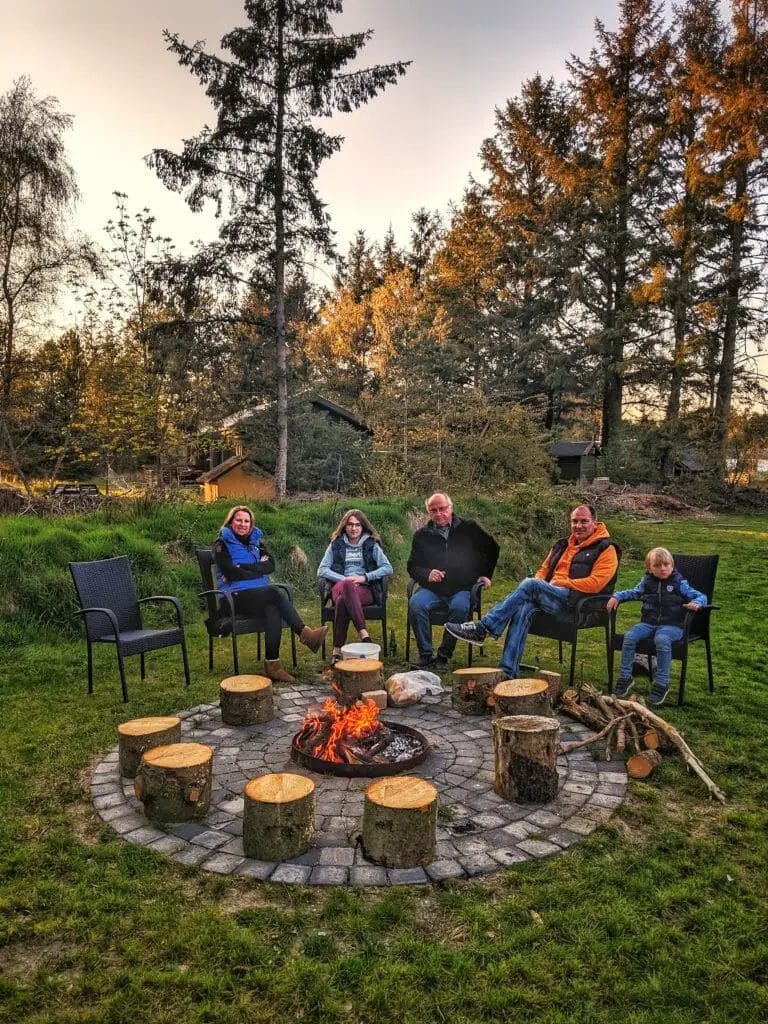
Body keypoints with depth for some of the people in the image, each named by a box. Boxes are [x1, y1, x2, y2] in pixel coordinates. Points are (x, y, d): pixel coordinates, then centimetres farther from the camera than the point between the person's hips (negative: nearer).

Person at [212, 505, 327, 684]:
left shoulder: (256, 540, 21)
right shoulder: (222, 544, 5)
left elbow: (270, 565, 3)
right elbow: (231, 573, -10)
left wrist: (244, 568, -9)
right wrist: (257, 570, -4)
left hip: (261, 594, 5)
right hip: (236, 597, -5)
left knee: (273, 609, -31)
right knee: (275, 592, -31)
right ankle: (306, 634, -35)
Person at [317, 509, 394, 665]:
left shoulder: (371, 545, 16)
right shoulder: (336, 545, 18)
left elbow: (388, 569, 6)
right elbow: (321, 570, 9)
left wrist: (364, 577, -8)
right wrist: (344, 579, -7)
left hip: (365, 589, -1)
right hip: (340, 587, 1)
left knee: (343, 602, -38)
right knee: (346, 586, -39)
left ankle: (337, 649, -39)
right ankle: (363, 633, -46)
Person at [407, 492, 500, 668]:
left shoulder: (469, 528, 8)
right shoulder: (422, 535, 11)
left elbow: (492, 549, 22)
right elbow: (412, 566, 14)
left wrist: (485, 574, 15)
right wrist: (427, 574, -7)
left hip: (462, 589, -1)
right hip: (431, 589, 2)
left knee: (459, 607, -35)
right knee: (415, 604, -29)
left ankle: (444, 654, -19)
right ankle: (425, 654, -18)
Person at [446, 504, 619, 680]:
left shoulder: (606, 549, 4)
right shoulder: (561, 545, 25)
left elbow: (595, 584, -8)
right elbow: (543, 570, 29)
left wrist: (560, 583, -9)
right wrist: (539, 586, 6)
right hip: (551, 597, 6)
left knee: (530, 584, -28)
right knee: (524, 607, -29)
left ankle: (482, 629, -28)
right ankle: (508, 671, -35)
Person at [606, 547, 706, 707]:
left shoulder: (679, 583, 3)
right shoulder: (647, 582, 12)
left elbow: (701, 596, 2)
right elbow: (633, 593, 26)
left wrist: (696, 603, -22)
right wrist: (617, 596, 9)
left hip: (671, 625, -4)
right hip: (648, 623, 4)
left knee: (662, 640, -37)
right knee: (629, 636, -23)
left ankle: (662, 683, -24)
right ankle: (625, 677, -8)